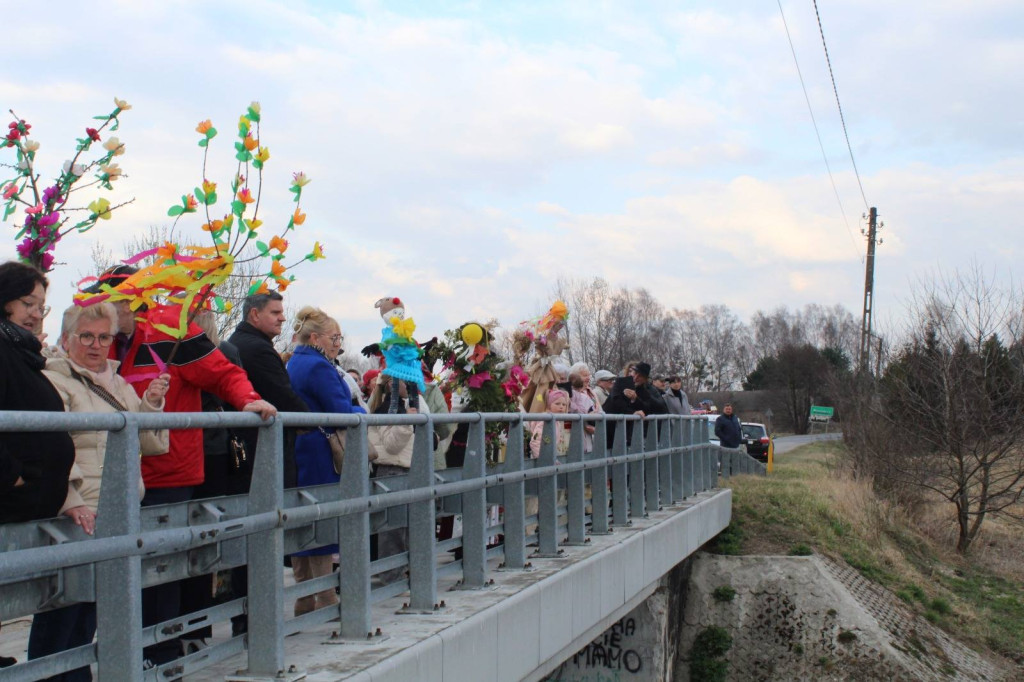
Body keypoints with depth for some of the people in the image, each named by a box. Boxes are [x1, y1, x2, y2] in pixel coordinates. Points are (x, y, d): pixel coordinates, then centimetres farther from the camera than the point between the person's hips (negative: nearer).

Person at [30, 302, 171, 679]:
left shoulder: (118, 385, 19)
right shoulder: (54, 381, -4)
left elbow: (151, 444, 16)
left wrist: (152, 403, -1)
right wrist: (72, 501, -27)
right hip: (75, 518, -7)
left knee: (88, 613, 13)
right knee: (60, 614, -5)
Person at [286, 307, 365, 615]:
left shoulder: (293, 364, 16)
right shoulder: (319, 367, -15)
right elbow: (343, 412, -20)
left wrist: (354, 409, 16)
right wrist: (362, 411, 2)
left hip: (298, 456, 10)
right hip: (320, 458, -10)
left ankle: (304, 601, 18)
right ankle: (324, 599, 0)